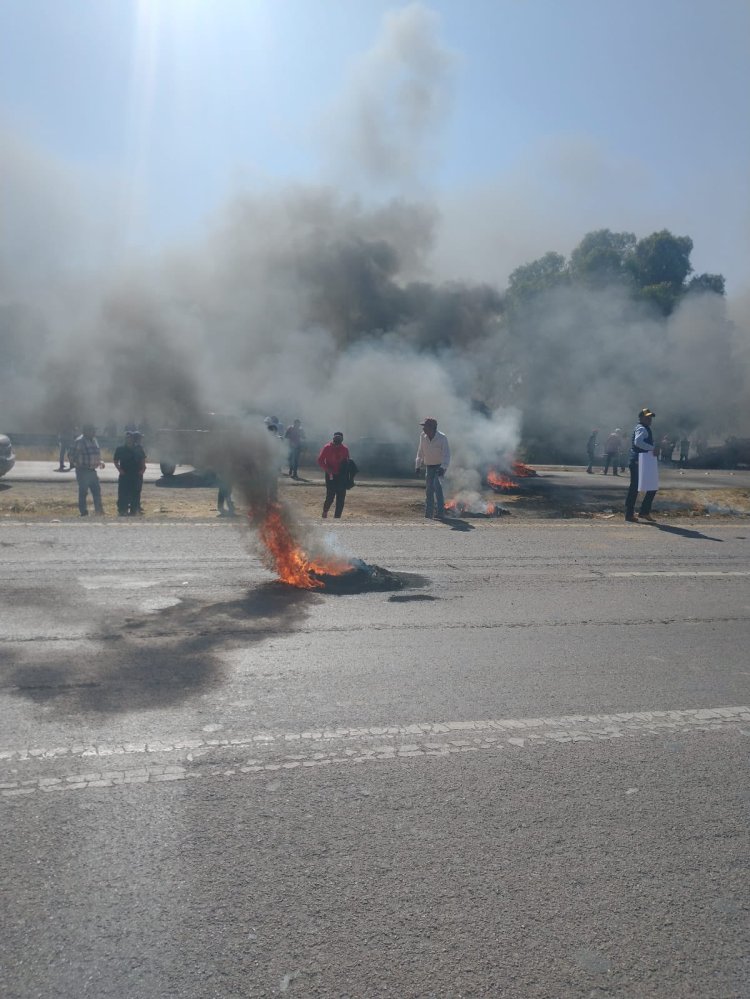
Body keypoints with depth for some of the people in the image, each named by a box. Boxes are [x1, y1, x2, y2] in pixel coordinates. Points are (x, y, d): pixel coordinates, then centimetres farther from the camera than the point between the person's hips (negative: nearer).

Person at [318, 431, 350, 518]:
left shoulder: (345, 449, 3)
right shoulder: (327, 447, -6)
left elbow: (347, 462, 11)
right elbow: (320, 461, -6)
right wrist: (328, 470, -15)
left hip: (342, 476, 3)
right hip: (331, 475, -3)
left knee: (341, 498, 0)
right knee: (330, 496, -5)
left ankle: (337, 517, 9)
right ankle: (325, 511, 23)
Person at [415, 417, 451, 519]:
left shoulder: (442, 438, -20)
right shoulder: (423, 436, -6)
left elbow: (446, 454, -23)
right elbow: (420, 452, 8)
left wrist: (443, 467, -35)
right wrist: (418, 465, 10)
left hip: (440, 466, -5)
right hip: (429, 466, 5)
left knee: (437, 485, -22)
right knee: (429, 490, 5)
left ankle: (441, 513, -17)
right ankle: (428, 514, 16)